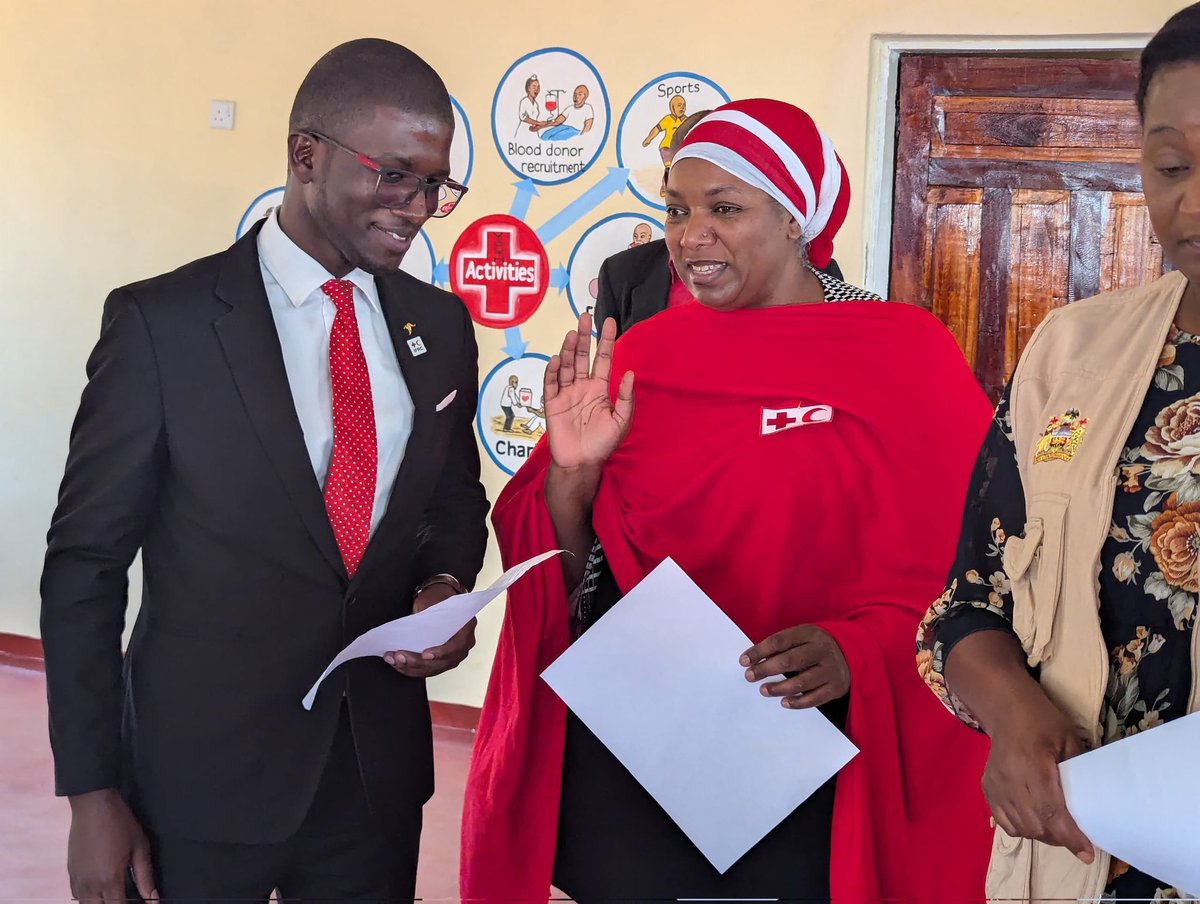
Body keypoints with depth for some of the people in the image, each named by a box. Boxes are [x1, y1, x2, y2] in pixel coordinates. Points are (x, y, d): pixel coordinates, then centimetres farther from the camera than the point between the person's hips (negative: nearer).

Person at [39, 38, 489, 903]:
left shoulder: (441, 325, 4)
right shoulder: (163, 321, -10)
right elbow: (85, 562, -7)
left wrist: (444, 586, -6)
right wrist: (93, 795, -8)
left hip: (380, 769, 4)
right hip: (201, 772, -4)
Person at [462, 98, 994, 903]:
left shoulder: (905, 356, -7)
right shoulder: (640, 355, 3)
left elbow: (959, 570, -7)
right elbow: (571, 583, 7)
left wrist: (857, 651, -24)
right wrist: (572, 472, -12)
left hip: (805, 782, -3)